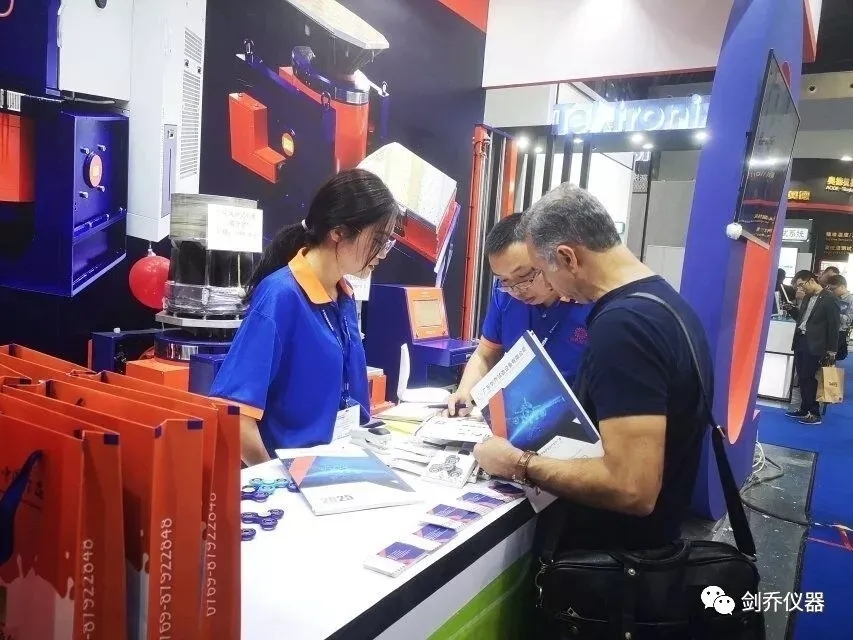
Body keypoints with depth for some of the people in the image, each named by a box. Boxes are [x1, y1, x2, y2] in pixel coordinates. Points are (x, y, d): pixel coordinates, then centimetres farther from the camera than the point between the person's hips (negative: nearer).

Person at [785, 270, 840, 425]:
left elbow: (834, 325, -11)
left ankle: (814, 413, 4)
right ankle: (804, 409, 20)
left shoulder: (829, 299, -10)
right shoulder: (807, 298, 13)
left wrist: (832, 350, -12)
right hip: (800, 342, 7)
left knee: (809, 378, -5)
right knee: (802, 378, 11)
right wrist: (792, 309, 2)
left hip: (814, 345, -7)